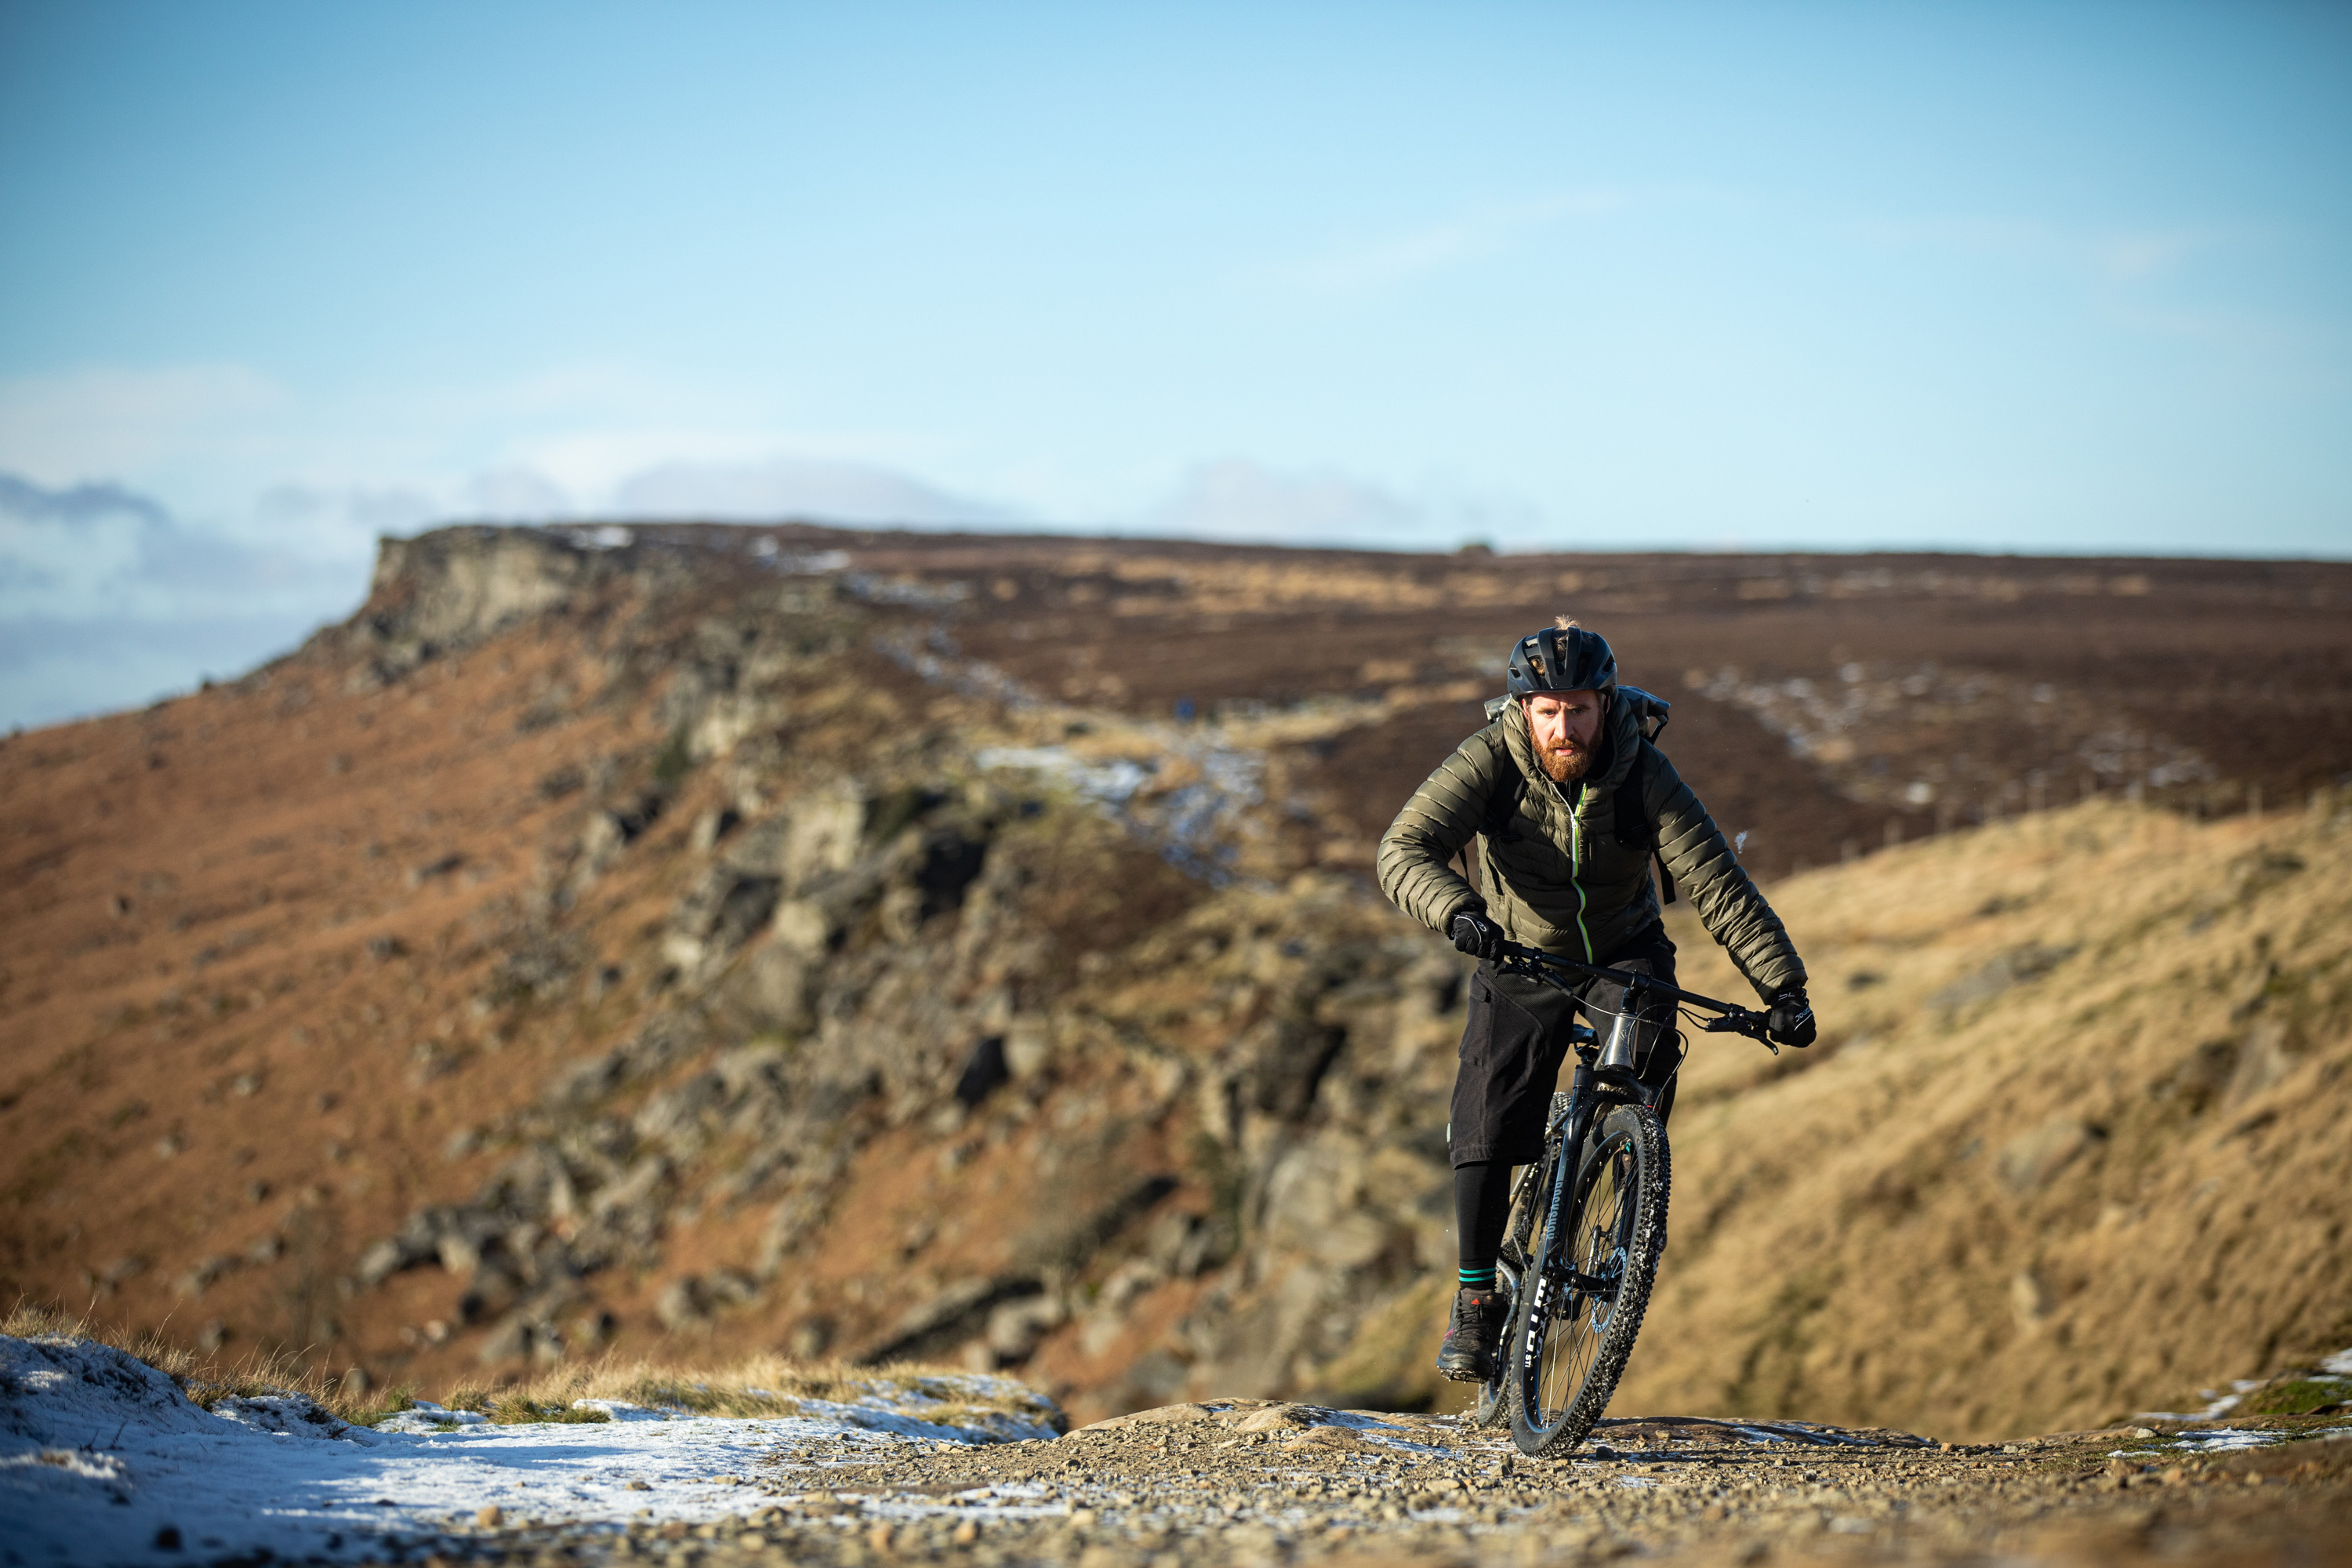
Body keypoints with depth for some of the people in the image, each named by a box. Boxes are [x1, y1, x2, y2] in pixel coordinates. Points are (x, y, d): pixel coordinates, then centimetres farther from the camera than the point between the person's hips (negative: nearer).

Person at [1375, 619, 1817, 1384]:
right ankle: (1476, 1296, 7)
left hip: (1623, 953, 0)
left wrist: (1783, 984, -32)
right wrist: (1457, 911, -51)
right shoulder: (1489, 762, -23)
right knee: (1485, 1134, -13)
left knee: (1649, 1044, -29)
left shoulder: (1644, 774, -22)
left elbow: (1716, 882, -25)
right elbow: (1405, 848, -31)